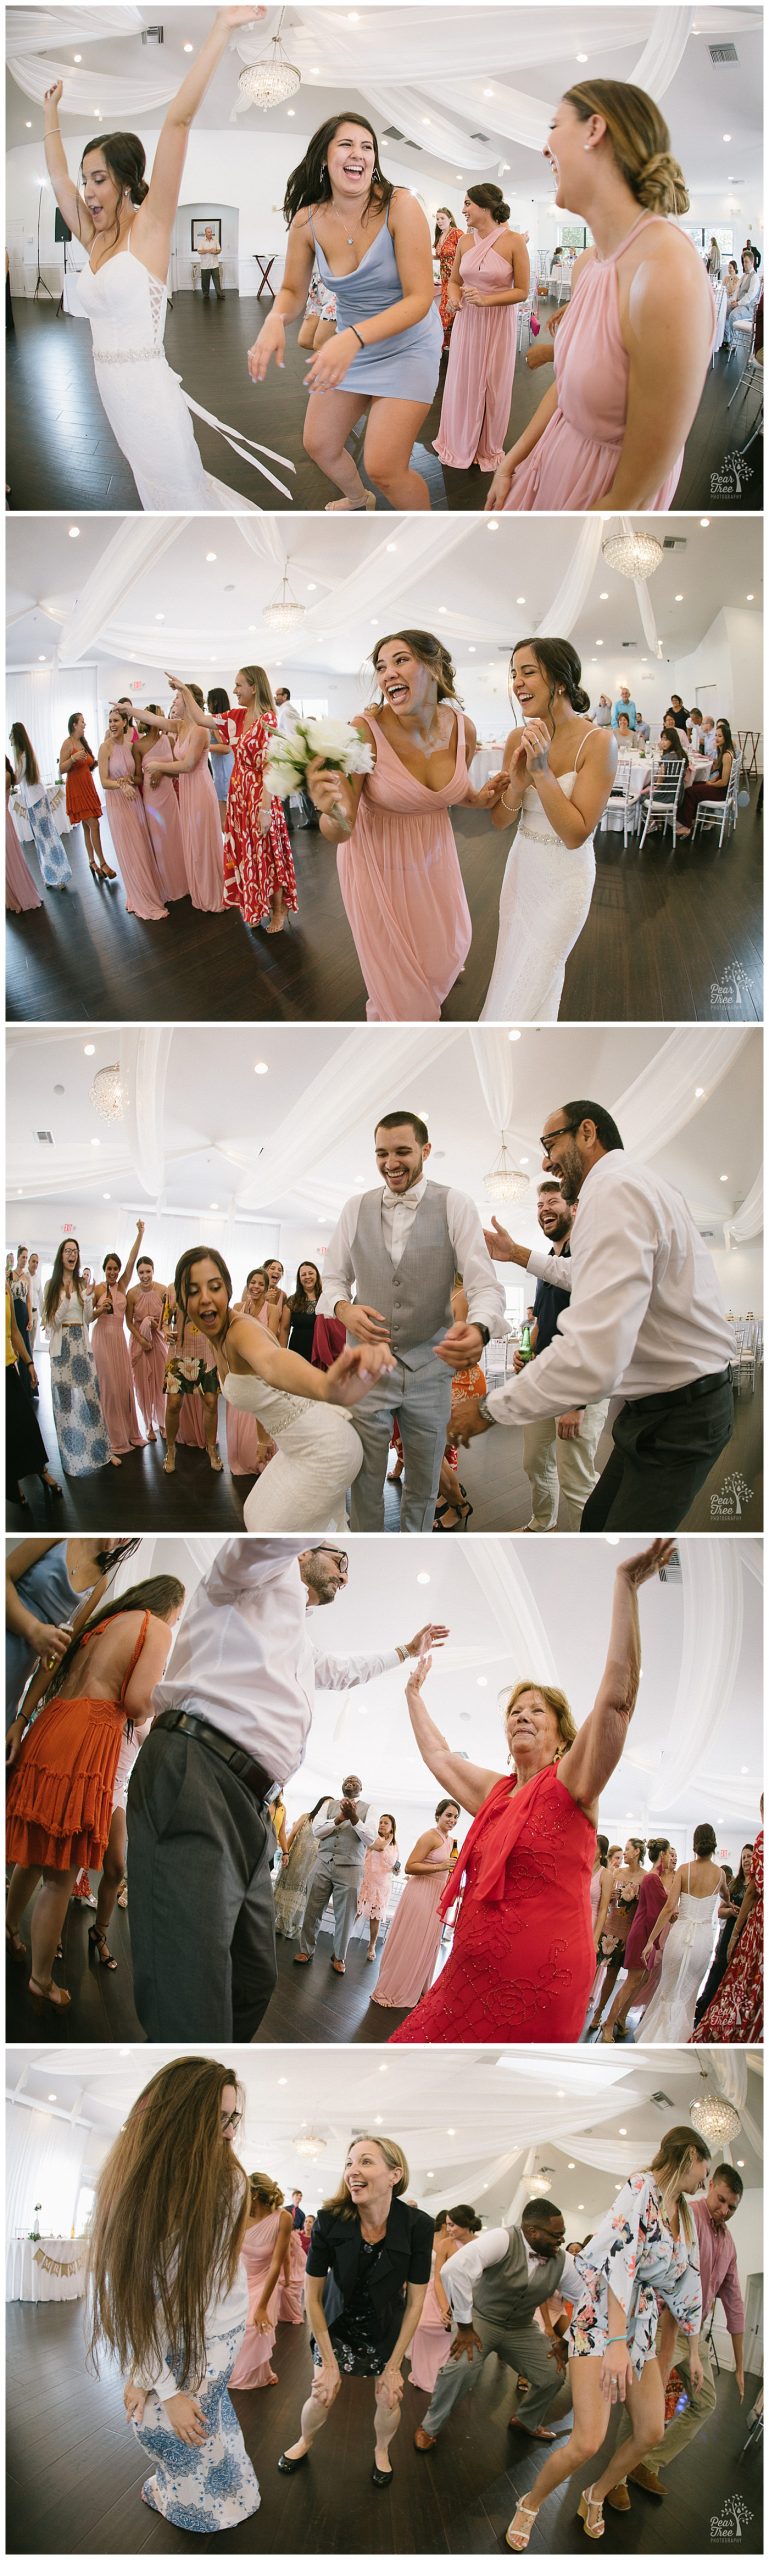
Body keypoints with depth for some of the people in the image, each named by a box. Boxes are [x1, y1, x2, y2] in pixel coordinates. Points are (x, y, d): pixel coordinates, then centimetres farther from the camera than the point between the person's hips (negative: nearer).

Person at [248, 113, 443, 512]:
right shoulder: (307, 220, -11)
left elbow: (420, 298, -26)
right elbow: (293, 292, 2)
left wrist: (354, 337, -40)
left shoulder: (399, 206, -24)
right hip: (349, 342, 5)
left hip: (406, 345, -5)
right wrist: (275, 320, -24)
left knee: (384, 468, -16)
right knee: (319, 446, 16)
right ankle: (358, 498, 50)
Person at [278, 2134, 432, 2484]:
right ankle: (304, 2443, 37)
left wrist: (393, 2367, -12)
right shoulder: (329, 2221, -29)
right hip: (338, 2322, 0)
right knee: (322, 2395, 3)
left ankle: (381, 2452, 38)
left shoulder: (417, 2226, -29)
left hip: (386, 2328, 0)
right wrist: (329, 2363, -13)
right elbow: (313, 2295, -16)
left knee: (388, 2399, 4)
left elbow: (415, 2302, -16)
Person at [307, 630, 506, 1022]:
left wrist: (480, 799, -14)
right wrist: (334, 815, -51)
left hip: (433, 854, 5)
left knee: (447, 950, 25)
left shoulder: (462, 729, -14)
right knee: (397, 978, 12)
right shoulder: (365, 733, -29)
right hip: (379, 864, -4)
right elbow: (340, 833, -27)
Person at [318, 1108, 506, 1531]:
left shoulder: (455, 1205, -8)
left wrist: (478, 1329, -38)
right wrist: (344, 1309, -17)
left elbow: (484, 1284, -15)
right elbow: (334, 1279, 8)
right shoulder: (356, 1208, 1)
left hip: (429, 1365, -1)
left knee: (424, 1482, 12)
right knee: (365, 1480, 7)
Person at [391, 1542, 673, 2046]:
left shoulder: (571, 1784, -4)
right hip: (467, 1981, 7)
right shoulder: (494, 1791, 16)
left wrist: (626, 1586, -21)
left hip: (533, 1989, -7)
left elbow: (618, 1696, -16)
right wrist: (414, 1692, 43)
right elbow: (437, 1753, 34)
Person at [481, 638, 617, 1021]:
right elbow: (499, 820, 0)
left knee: (526, 989, 2)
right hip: (522, 866, 6)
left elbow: (576, 834, -24)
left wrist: (542, 771, -31)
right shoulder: (519, 738, -6)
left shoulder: (597, 742, -22)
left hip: (565, 876, -6)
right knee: (513, 969, 18)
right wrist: (517, 783, -22)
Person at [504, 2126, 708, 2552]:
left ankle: (595, 2496, 28)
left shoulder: (685, 2217, 10)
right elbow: (620, 2263, -27)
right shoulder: (642, 2189, -17)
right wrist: (616, 2342, -34)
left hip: (644, 2333, 9)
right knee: (587, 2441, -17)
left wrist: (694, 2352, 22)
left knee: (651, 2432, 5)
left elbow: (687, 2287, 20)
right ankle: (530, 2505, 6)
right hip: (601, 2324, -9)